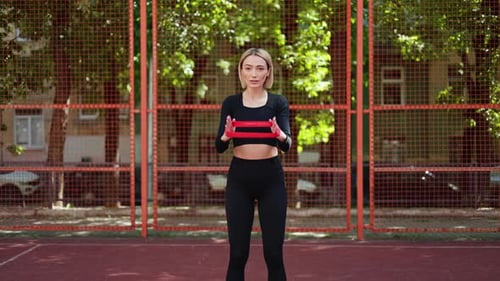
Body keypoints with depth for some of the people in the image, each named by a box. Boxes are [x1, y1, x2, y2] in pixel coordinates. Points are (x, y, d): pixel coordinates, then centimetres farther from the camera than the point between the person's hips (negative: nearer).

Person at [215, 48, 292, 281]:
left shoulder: (278, 102, 1)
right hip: (239, 178, 1)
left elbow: (287, 144, -12)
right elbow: (219, 146, -6)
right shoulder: (231, 103, 3)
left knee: (273, 253, 1)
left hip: (271, 178, 0)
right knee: (237, 253, 2)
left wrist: (281, 135, -35)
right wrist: (226, 136, -29)